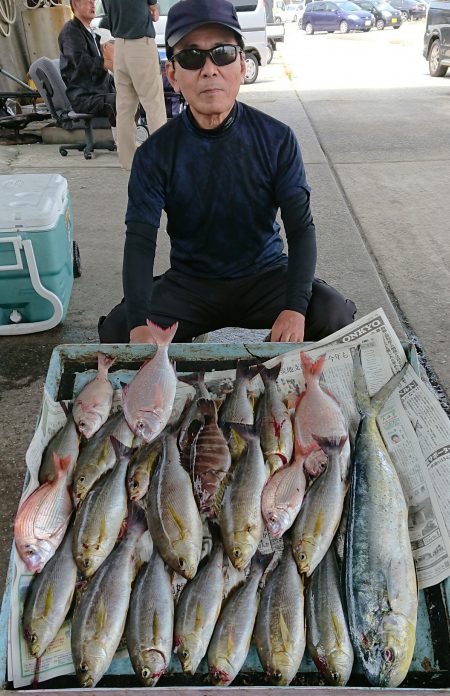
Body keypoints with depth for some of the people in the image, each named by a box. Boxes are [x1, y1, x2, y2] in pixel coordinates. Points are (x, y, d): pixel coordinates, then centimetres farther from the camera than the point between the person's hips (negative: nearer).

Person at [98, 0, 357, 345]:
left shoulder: (277, 139, -8)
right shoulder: (155, 154, -9)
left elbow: (301, 226, -12)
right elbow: (140, 240, -16)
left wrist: (295, 308, -28)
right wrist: (139, 324, -33)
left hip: (265, 275, 0)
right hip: (189, 283, 0)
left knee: (336, 316, -24)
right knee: (116, 330, -22)